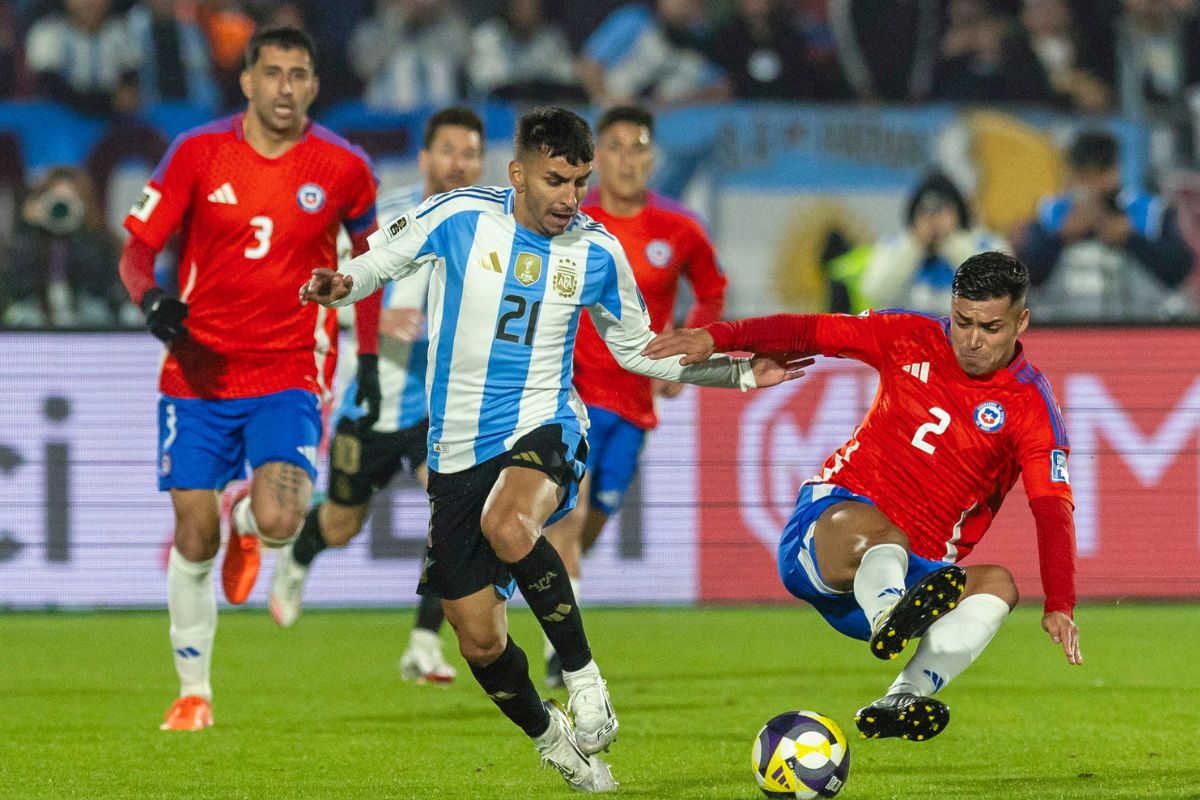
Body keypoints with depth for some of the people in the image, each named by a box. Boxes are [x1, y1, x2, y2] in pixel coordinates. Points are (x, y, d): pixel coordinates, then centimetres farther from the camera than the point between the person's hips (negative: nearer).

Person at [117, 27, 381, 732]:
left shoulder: (344, 169, -2)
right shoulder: (199, 152, -3)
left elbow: (370, 252, 16)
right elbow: (138, 248, 0)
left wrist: (370, 357, 17)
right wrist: (151, 297, -22)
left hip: (289, 375, -1)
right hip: (198, 374, 1)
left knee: (278, 520, -22)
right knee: (195, 539, 0)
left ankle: (247, 527, 17)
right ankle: (194, 692, 17)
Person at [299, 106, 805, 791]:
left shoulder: (597, 253, 1)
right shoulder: (461, 217, -5)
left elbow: (639, 349, 15)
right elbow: (377, 264, 7)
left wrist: (739, 374, 7)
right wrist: (341, 284, -17)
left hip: (544, 429, -1)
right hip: (459, 447, 1)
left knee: (508, 526, -38)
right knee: (479, 639, 2)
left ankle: (582, 675, -21)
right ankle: (548, 735, 32)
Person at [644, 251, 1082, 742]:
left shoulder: (1033, 410, -4)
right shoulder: (915, 339, 3)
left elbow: (1053, 513, -16)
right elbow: (810, 332, 11)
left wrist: (1059, 606, -30)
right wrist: (717, 337, -3)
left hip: (915, 571, 0)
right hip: (829, 518, 0)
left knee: (997, 585, -32)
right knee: (879, 535, -37)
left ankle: (901, 700, -50)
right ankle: (891, 618, -68)